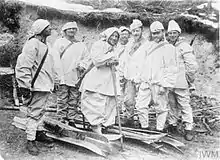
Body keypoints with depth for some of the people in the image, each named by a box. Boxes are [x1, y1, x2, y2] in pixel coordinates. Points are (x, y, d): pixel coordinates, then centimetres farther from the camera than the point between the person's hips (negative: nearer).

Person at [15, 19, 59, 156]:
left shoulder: (45, 44, 18)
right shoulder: (33, 43, -13)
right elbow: (24, 66, -20)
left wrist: (55, 81, 26)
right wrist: (25, 86, -23)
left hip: (47, 85, 9)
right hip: (38, 86, -9)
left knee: (41, 110, 18)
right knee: (34, 112, -4)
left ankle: (39, 132, 30)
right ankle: (31, 140, 4)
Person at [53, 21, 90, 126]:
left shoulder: (81, 45, 19)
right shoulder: (59, 42, 8)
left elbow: (87, 58, 17)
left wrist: (83, 65, -5)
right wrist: (58, 74, -10)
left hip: (76, 78, 3)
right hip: (62, 77, -3)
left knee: (74, 101, 5)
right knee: (62, 100, -3)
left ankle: (71, 120, 13)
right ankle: (61, 119, 4)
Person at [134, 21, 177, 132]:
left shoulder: (168, 48, 0)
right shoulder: (146, 46, 14)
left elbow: (171, 69, -6)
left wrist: (165, 85, -13)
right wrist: (138, 79, 11)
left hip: (159, 84, -4)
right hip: (145, 82, 4)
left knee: (161, 108, 3)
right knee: (141, 106, 1)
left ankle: (159, 129, 17)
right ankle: (144, 127, 16)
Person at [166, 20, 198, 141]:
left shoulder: (184, 46, -5)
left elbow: (192, 65, -7)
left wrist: (188, 79, -3)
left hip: (180, 84, -5)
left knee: (184, 106, -1)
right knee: (170, 105, 13)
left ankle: (189, 129, 7)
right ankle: (172, 125, 27)